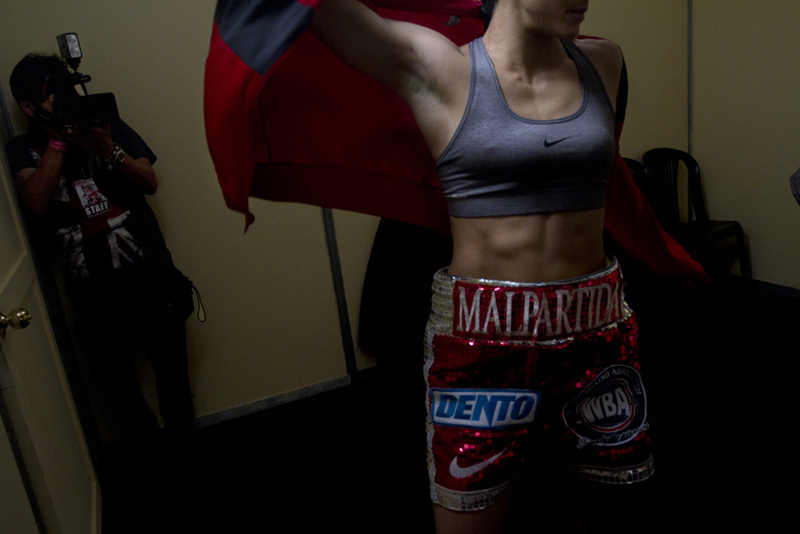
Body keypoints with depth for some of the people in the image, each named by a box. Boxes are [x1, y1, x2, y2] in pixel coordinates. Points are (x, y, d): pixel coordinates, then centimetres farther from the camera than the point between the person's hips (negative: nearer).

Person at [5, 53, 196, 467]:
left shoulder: (109, 126, 7)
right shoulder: (22, 149, 6)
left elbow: (149, 182, -3)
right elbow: (37, 204, -12)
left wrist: (107, 149, -20)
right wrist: (58, 140, -13)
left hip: (148, 274, 0)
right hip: (92, 290, 1)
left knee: (171, 364, 9)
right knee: (114, 384, 8)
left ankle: (181, 442, 33)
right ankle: (146, 445, 34)